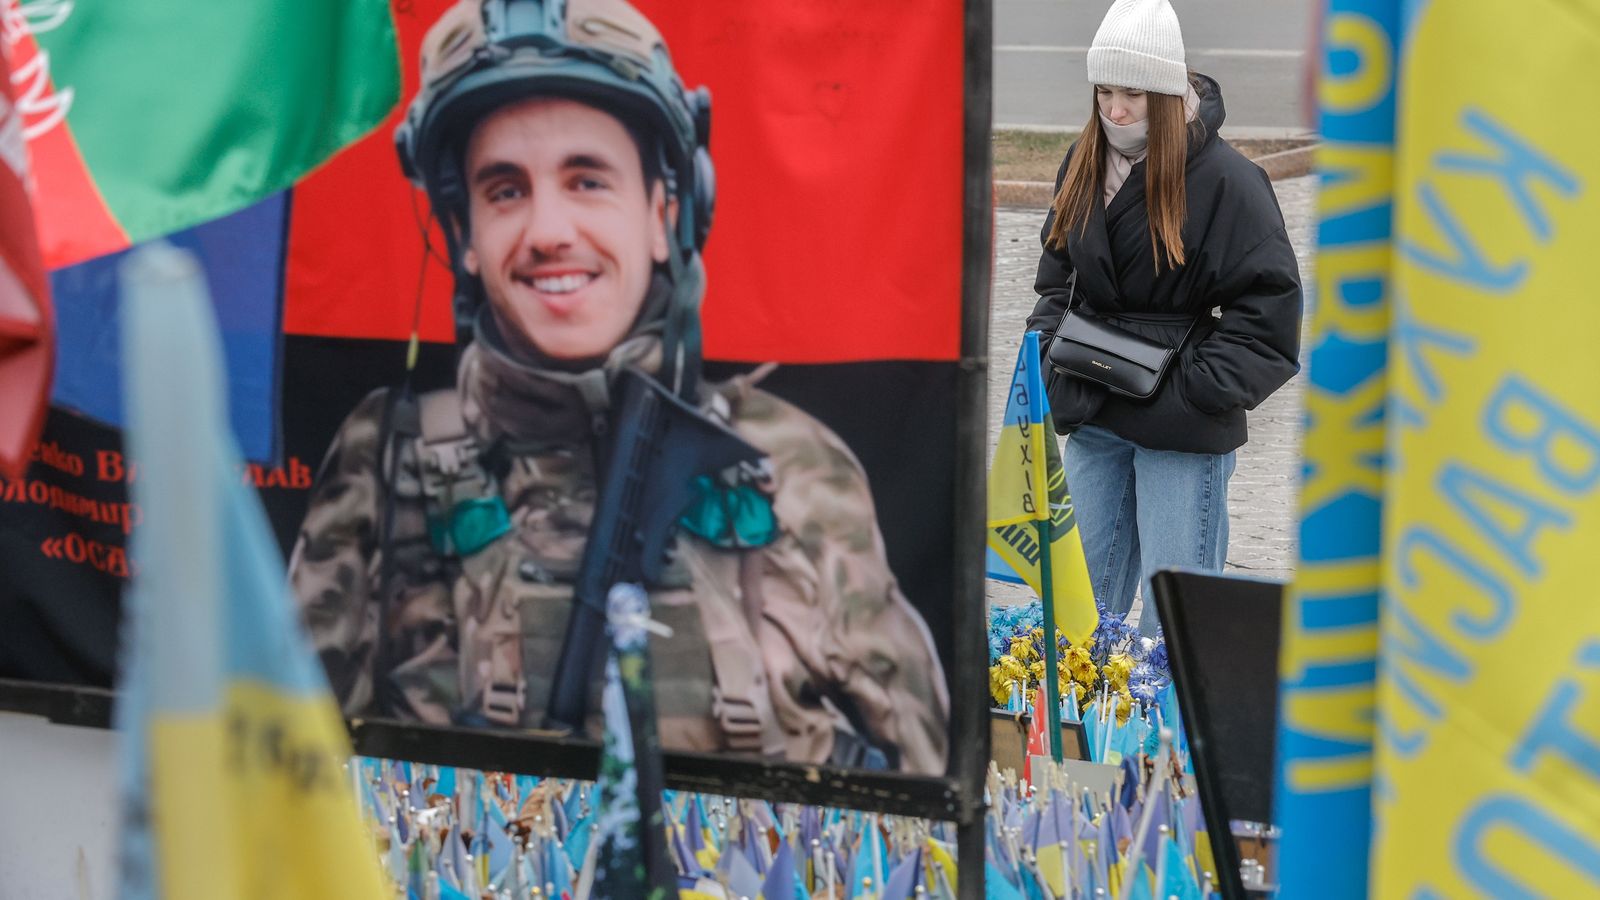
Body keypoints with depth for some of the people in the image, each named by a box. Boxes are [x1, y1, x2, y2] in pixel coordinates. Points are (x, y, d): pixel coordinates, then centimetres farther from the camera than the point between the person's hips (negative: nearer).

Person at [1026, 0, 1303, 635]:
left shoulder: (1225, 178, -13)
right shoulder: (1084, 164, 7)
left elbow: (1269, 307, -12)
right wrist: (1050, 348, 6)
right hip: (1092, 421, 6)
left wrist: (1198, 388, -15)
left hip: (1182, 433, -6)